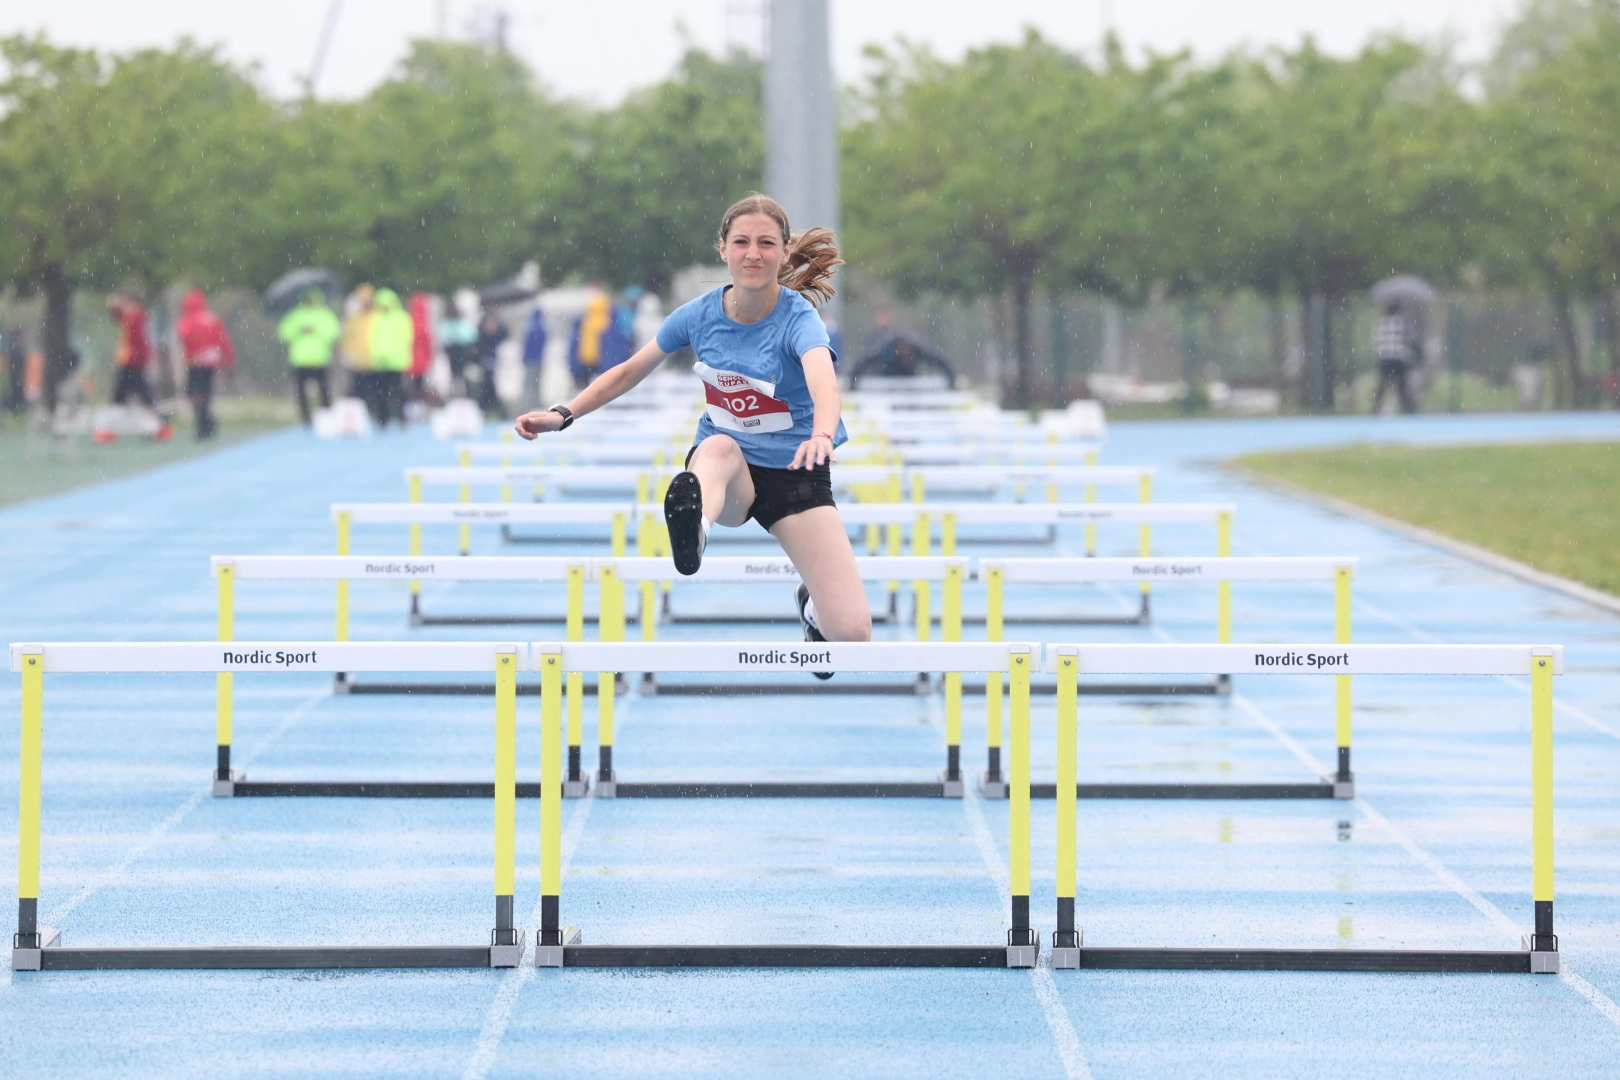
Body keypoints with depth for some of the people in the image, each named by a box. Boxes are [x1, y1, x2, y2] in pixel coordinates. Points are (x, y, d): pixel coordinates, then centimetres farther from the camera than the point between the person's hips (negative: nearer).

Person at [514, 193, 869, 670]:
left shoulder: (799, 318, -20)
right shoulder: (699, 315, -7)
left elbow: (824, 381, -42)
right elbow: (629, 371, 8)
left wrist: (821, 435, -64)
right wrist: (562, 415, -2)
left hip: (794, 473, -2)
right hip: (724, 470, 2)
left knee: (851, 633, -14)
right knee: (720, 447, -39)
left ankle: (812, 604, 25)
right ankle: (693, 528, -74)